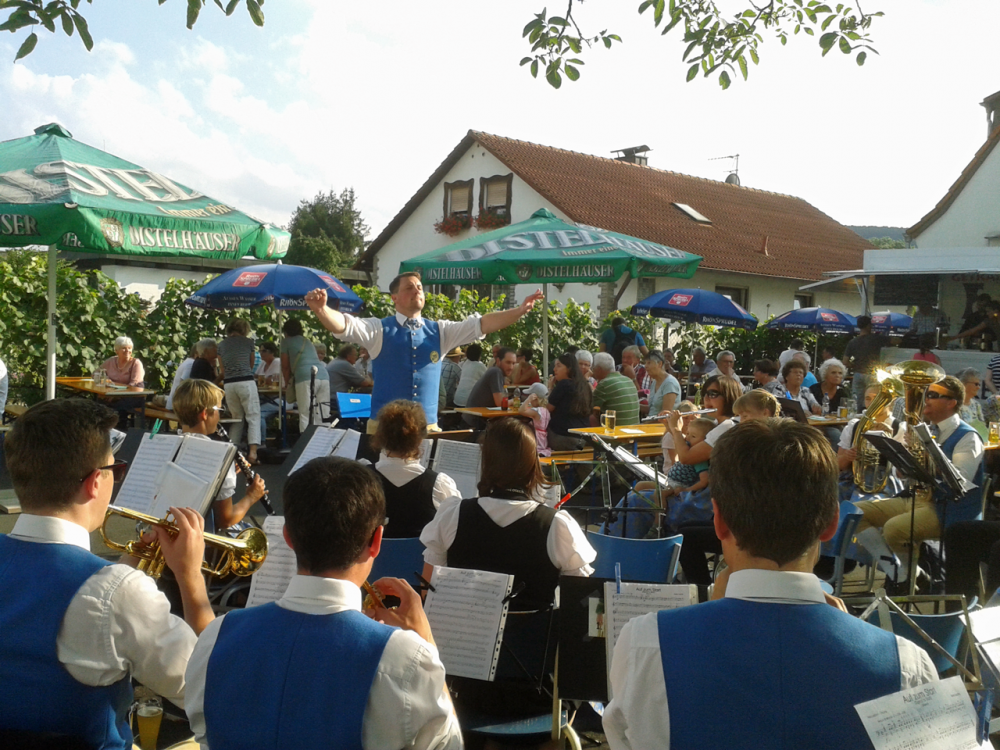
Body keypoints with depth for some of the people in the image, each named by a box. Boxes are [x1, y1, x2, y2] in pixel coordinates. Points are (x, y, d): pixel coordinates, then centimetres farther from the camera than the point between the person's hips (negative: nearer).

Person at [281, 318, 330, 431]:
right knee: (322, 416, 4)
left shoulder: (287, 342, 15)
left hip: (305, 377, -6)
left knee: (305, 416, -7)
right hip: (324, 376, 6)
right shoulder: (308, 342, 32)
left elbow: (285, 367, 16)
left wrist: (288, 383, 31)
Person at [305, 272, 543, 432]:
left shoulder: (439, 332, 10)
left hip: (428, 428, 3)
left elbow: (482, 324, 4)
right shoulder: (379, 330, 2)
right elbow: (343, 325, -12)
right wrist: (321, 309, -33)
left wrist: (519, 311, -7)